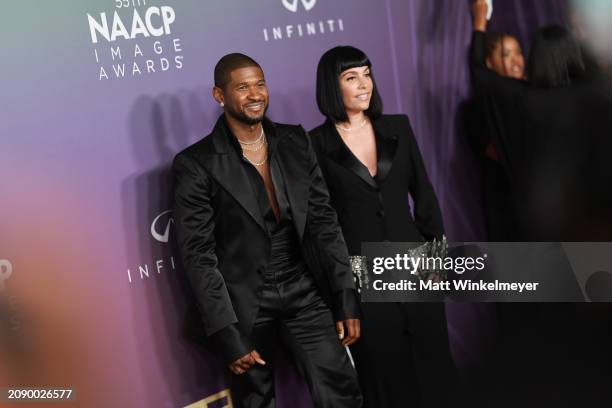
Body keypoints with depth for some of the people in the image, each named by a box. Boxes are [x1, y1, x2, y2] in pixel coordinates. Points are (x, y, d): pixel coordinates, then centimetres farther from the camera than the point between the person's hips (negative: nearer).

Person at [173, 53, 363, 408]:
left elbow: (324, 221, 5)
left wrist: (347, 301, 0)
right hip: (244, 304, -3)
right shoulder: (196, 164, -10)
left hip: (305, 294, 3)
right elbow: (199, 256, -10)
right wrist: (228, 336, -14)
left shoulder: (295, 142, 3)